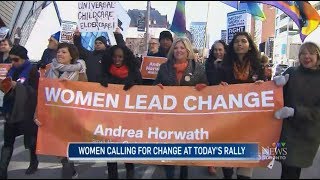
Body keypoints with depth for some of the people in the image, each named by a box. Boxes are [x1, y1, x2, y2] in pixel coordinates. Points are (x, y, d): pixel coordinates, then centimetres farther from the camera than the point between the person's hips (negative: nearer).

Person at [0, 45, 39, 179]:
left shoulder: (32, 71, -8)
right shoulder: (12, 70, 11)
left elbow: (35, 91, -14)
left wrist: (17, 85, -23)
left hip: (26, 112, -5)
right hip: (11, 111, 5)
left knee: (30, 139, 11)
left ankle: (34, 161, 34)